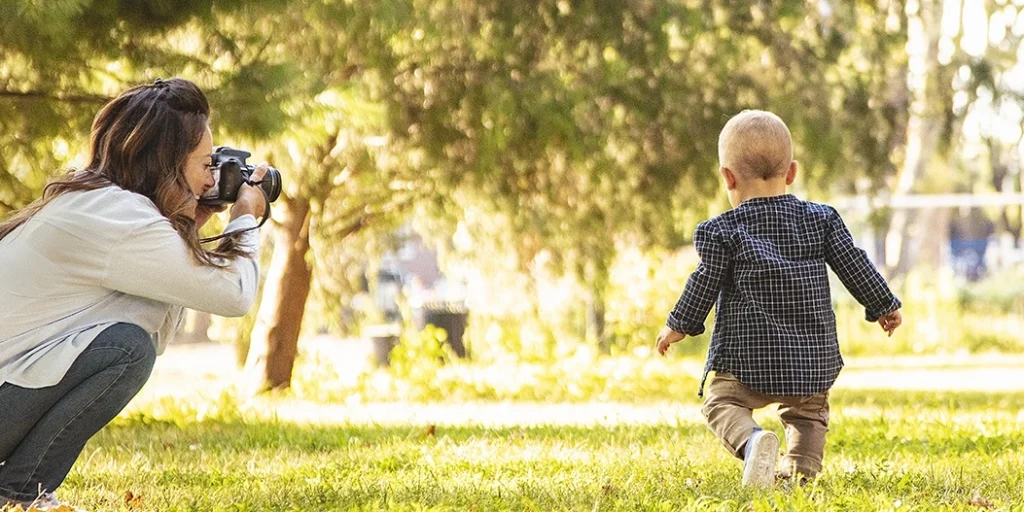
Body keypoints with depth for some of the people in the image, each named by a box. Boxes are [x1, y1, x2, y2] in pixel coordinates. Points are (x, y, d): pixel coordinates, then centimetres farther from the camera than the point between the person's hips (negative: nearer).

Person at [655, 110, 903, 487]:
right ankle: (801, 467, 1)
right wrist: (884, 307, 20)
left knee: (721, 403, 4)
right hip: (814, 361, 4)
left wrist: (679, 326, 12)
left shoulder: (721, 231, -3)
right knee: (808, 413, 24)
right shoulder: (821, 220, 7)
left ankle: (751, 441, -25)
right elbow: (854, 265, 8)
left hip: (747, 358, -4)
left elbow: (705, 283, -2)